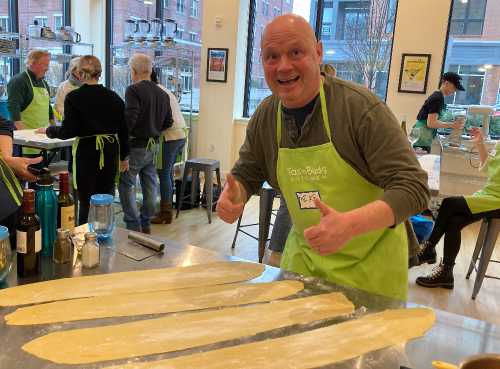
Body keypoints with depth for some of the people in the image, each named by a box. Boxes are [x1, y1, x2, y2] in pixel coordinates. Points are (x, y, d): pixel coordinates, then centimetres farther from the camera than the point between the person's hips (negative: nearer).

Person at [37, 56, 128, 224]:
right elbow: (123, 130, 5)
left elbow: (69, 131, -10)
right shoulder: (113, 97, 3)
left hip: (86, 151, -3)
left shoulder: (74, 97, -8)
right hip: (110, 151, 4)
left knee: (86, 202, 4)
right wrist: (124, 156, 15)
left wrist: (48, 130, 8)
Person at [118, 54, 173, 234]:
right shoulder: (162, 93, 8)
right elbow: (168, 122, 11)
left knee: (126, 185, 4)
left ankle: (133, 226, 4)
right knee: (150, 184, 14)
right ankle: (146, 223, 25)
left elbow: (130, 118, -23)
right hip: (154, 146, 7)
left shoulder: (133, 90, -13)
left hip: (136, 145, -7)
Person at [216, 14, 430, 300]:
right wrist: (232, 197, -13)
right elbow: (246, 174, 10)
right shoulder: (264, 117, -4)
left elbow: (413, 187, -22)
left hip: (369, 262, -4)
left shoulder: (361, 106, -21)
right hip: (303, 255, 5)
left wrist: (351, 224, -38)